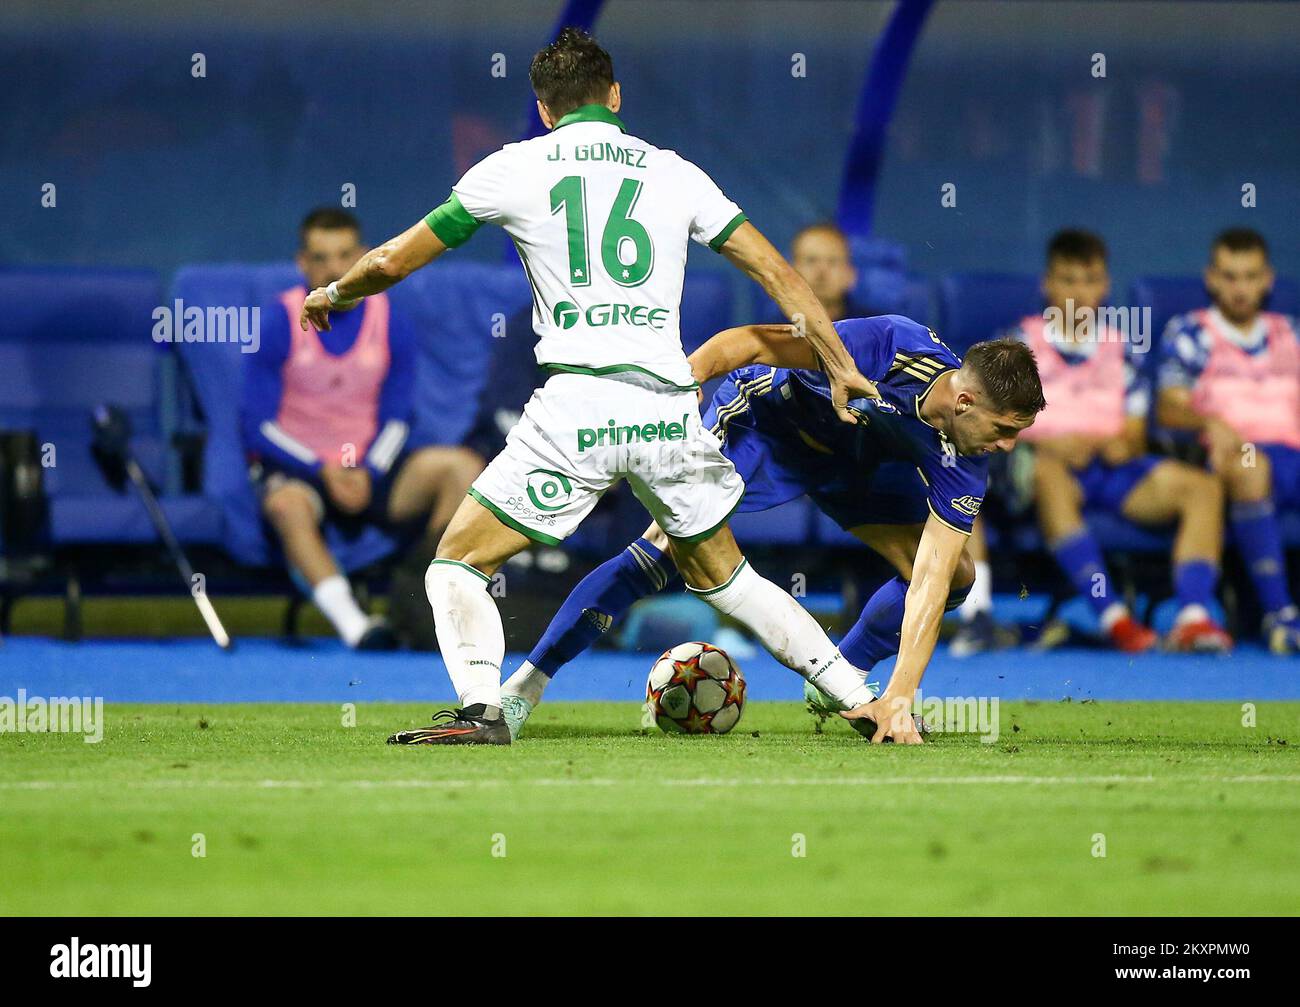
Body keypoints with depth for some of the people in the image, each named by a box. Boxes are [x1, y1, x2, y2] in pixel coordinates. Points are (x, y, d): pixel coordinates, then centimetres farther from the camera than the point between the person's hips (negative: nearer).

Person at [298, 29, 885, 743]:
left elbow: (393, 262, 13)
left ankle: (480, 709, -16)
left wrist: (332, 295, 33)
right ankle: (859, 695, 19)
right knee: (721, 577, 23)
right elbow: (776, 271, 16)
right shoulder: (674, 173, 16)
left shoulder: (514, 168, 8)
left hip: (577, 406, -4)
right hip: (670, 409, 4)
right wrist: (839, 365, 23)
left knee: (458, 561, 7)